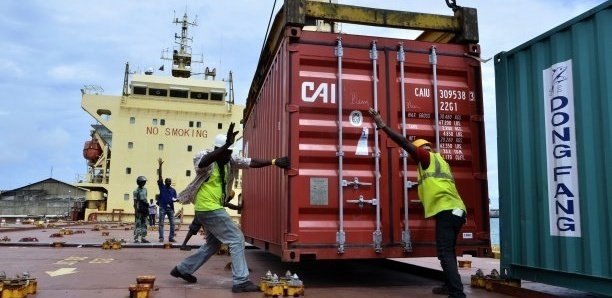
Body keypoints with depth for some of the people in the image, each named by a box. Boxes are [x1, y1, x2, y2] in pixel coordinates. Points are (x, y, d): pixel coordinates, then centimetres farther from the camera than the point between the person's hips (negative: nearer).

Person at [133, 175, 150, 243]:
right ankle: (136, 239, -6)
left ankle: (143, 238, 11)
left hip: (144, 209, 7)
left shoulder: (145, 189, 14)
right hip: (139, 209, -7)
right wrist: (136, 211, -16)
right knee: (138, 224, -7)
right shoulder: (136, 191, -6)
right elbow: (135, 201, -9)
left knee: (144, 224, 7)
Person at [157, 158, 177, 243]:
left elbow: (175, 198, 14)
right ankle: (161, 237, 1)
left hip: (170, 208, 3)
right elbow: (160, 176, -4)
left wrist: (175, 200, -13)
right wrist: (160, 165, -12)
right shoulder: (162, 186, 4)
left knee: (172, 223, -1)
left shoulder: (173, 190, 12)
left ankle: (171, 237, 4)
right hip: (162, 208, -3)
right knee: (161, 223, -2)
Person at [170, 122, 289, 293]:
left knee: (213, 243, 22)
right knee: (237, 239, -9)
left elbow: (252, 162, 2)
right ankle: (241, 281, -6)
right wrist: (225, 145, -51)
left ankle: (182, 269, 32)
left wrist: (274, 162, -7)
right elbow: (203, 162, -40)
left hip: (213, 208, 9)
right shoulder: (204, 157, -15)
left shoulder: (230, 161, 4)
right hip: (208, 208, -9)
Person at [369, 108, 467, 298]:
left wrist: (382, 125, -5)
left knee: (445, 254, -12)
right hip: (456, 210, 10)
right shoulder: (439, 161, 27)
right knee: (448, 252, 19)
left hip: (446, 211, -10)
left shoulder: (428, 157, 2)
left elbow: (405, 144, -5)